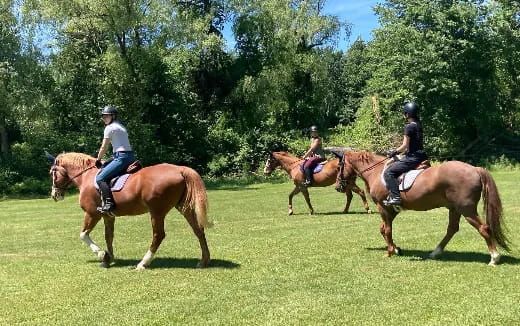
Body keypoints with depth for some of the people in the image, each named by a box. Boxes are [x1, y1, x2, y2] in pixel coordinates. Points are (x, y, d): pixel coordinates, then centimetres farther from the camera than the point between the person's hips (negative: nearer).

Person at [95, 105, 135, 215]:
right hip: (130, 156, 10)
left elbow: (104, 147, -4)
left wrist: (98, 160, 10)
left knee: (100, 178, -13)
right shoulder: (121, 126, 24)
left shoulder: (109, 128, -4)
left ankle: (108, 203, -26)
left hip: (121, 157, -10)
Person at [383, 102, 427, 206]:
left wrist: (394, 152, 2)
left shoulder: (409, 126, -13)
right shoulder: (418, 125, 13)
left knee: (388, 173, -11)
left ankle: (396, 197, -19)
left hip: (412, 158, -10)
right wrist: (397, 151, 20)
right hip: (420, 156, 10)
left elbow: (405, 146, -13)